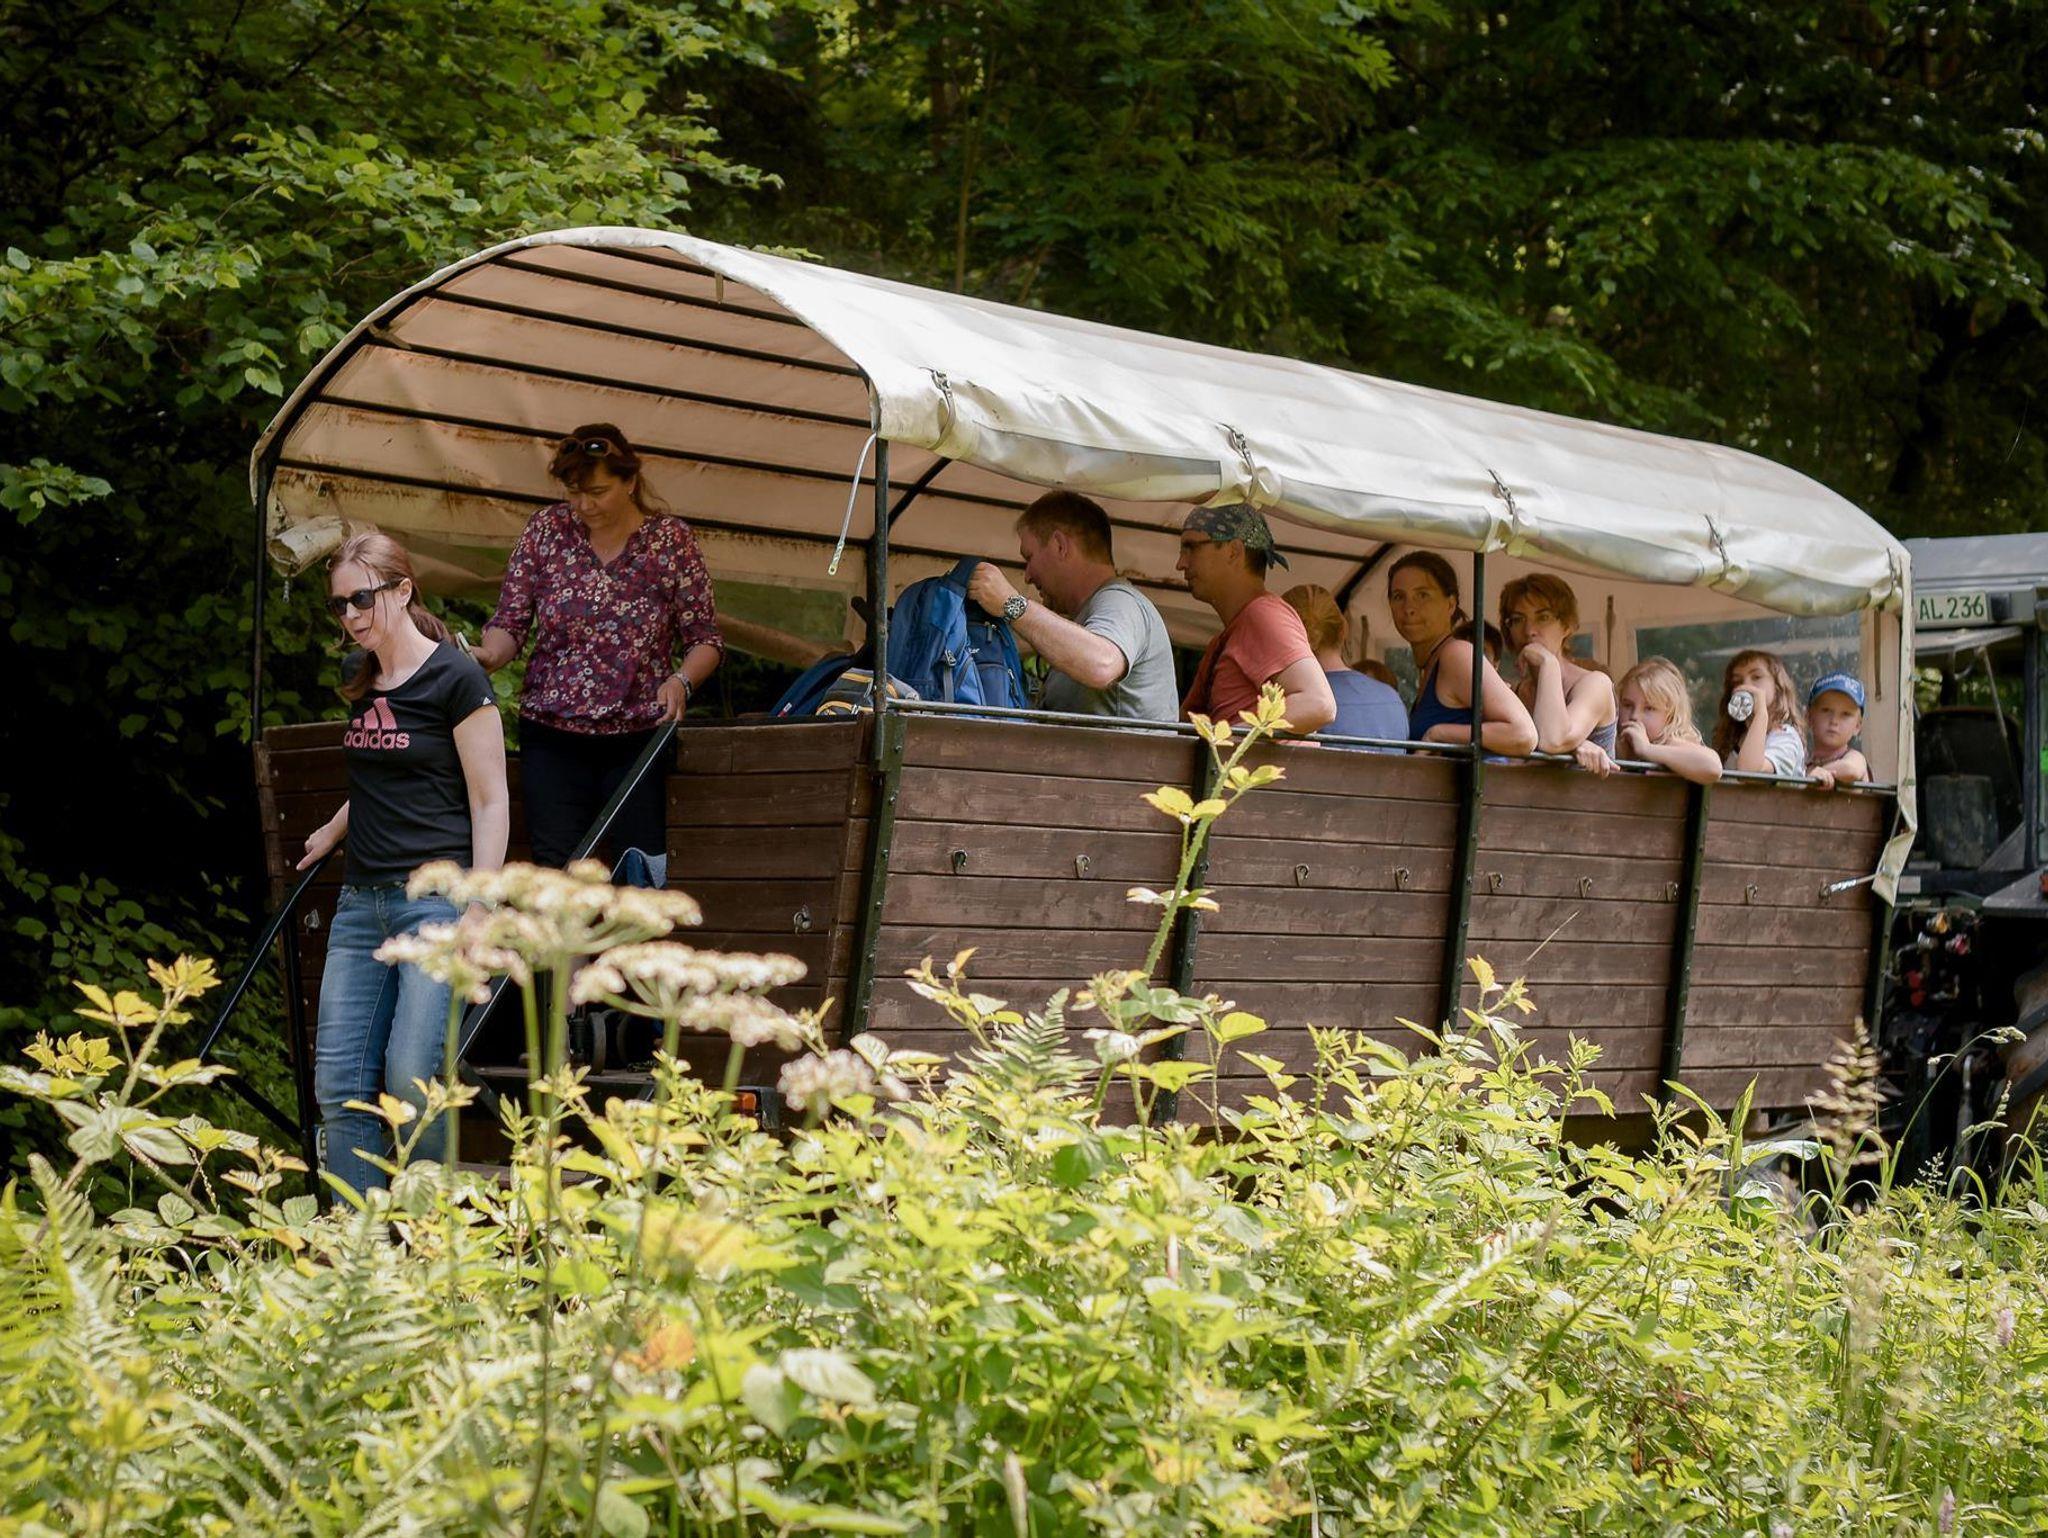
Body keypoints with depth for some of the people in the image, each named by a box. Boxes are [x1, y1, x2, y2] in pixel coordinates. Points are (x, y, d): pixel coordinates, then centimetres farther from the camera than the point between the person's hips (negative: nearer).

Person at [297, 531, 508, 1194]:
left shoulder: (455, 678, -6)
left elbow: (491, 802, -7)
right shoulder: (358, 678, 15)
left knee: (411, 1082, -12)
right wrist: (333, 832, 36)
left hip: (437, 896, -7)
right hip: (361, 902, 7)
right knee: (339, 1089, 0)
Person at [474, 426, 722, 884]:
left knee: (644, 876, -5)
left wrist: (681, 680, -19)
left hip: (638, 738, -1)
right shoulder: (545, 530, 3)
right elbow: (510, 621, 4)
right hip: (552, 736, 1)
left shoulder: (671, 540, -1)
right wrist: (490, 654, -18)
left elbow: (705, 639, 2)